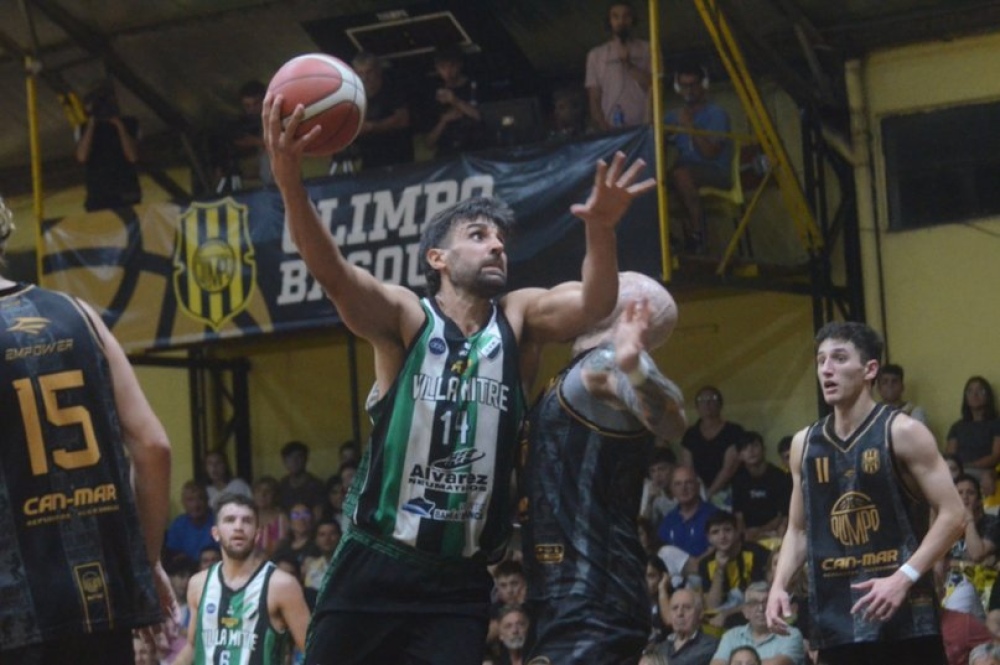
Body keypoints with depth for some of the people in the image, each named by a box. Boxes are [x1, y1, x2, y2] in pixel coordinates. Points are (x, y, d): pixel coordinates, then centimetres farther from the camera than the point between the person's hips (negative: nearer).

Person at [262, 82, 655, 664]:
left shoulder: (519, 322, 4)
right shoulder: (406, 318, -4)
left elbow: (593, 303, -14)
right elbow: (334, 274, -22)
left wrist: (600, 230, -37)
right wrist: (291, 183, -41)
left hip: (461, 582, 2)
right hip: (375, 566, -2)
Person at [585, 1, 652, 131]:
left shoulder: (648, 49, 11)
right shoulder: (596, 55, 13)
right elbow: (594, 99, 8)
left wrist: (629, 65, -8)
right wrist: (603, 128, -7)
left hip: (643, 127, 0)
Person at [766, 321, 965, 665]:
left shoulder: (902, 433, -5)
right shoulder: (804, 444, 11)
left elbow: (952, 515, -9)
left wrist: (904, 577, -20)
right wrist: (779, 584, 2)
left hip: (904, 619, -5)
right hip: (837, 622, 5)